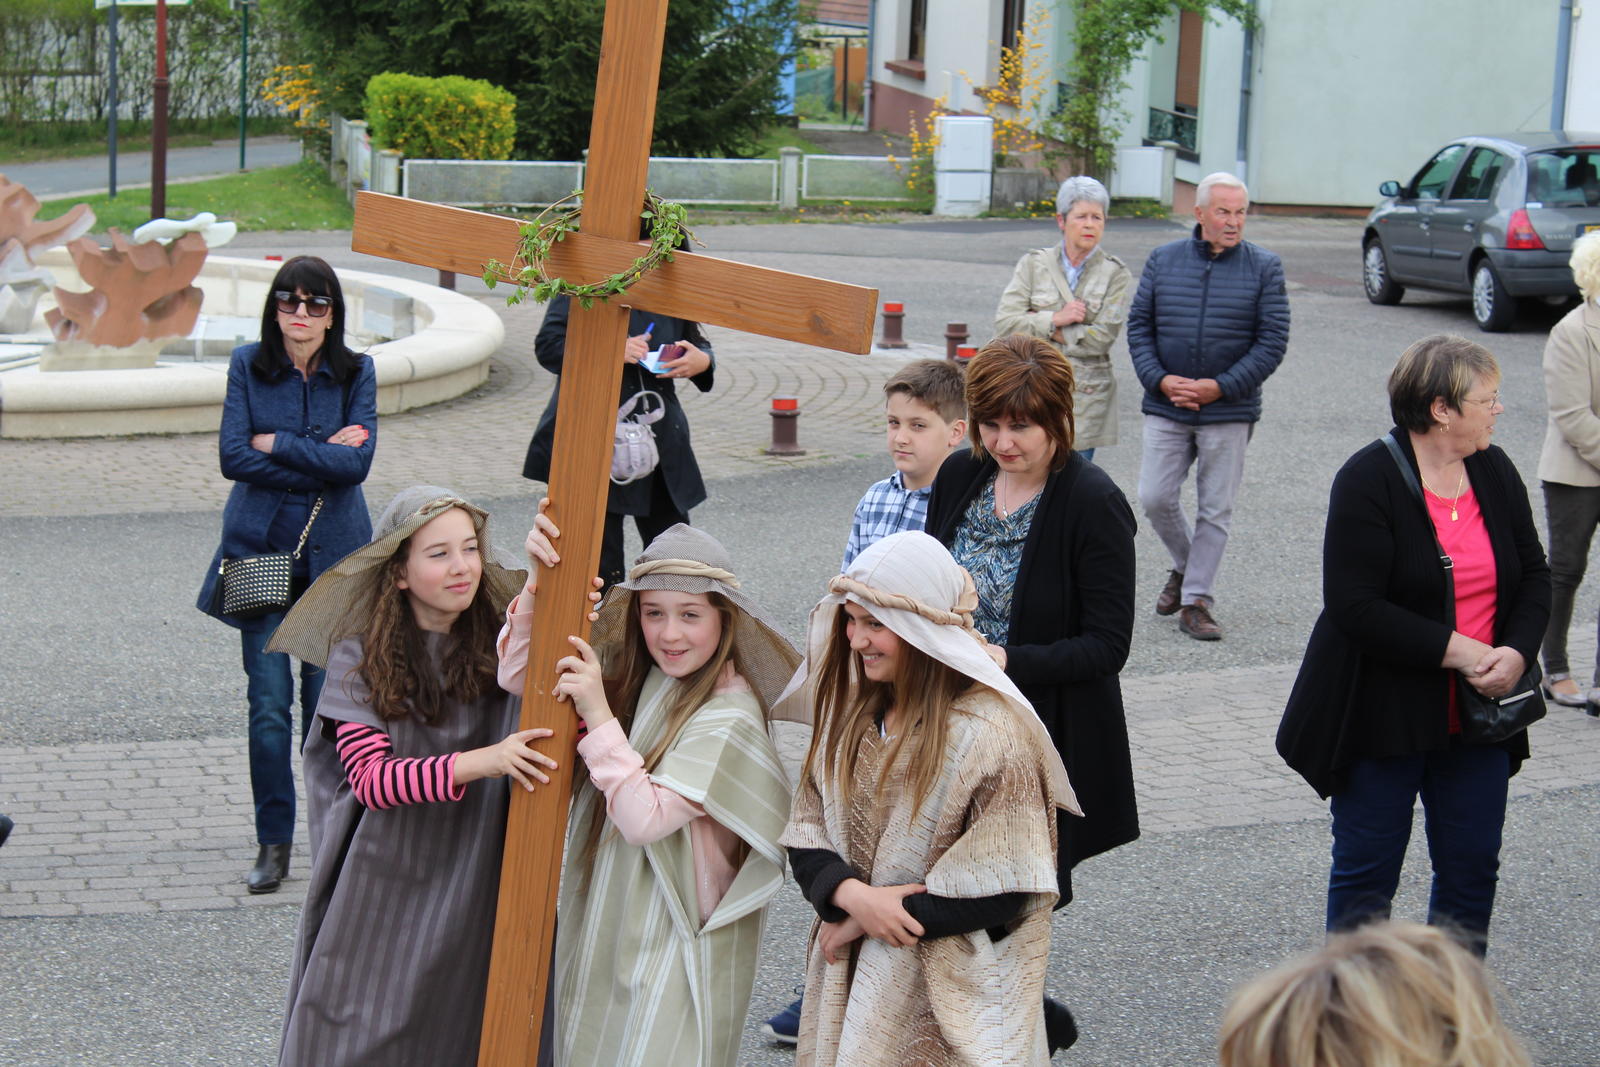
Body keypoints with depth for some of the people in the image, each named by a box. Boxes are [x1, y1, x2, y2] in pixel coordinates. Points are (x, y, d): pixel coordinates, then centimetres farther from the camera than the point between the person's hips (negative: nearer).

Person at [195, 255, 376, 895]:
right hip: (262, 547, 0)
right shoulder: (248, 366, 2)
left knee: (326, 699, 0)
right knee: (269, 703, -1)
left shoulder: (356, 373, 2)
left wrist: (276, 444, -10)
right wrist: (321, 460, -10)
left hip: (332, 551, 0)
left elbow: (357, 463, -11)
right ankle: (274, 842, 8)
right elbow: (233, 457, -7)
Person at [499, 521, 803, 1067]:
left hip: (673, 943, -7)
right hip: (607, 923, 7)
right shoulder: (630, 675, -1)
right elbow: (519, 677, -4)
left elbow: (644, 819, -25)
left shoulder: (730, 717, -21)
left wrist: (598, 715, -28)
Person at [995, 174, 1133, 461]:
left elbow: (1102, 337, -9)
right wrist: (1054, 319, -12)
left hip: (1085, 403, -1)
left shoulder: (1116, 274, 2)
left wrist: (1038, 326, -6)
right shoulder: (1033, 264, 6)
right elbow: (1003, 324, -2)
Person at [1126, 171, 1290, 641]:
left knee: (1215, 510, 2)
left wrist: (1220, 387, -13)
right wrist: (1160, 380, -10)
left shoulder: (1264, 267, -1)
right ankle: (1186, 566, 27)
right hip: (1166, 408, 2)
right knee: (1155, 497, 0)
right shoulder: (1163, 260, 4)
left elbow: (1272, 341, -4)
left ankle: (1197, 600, 10)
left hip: (1229, 412, -2)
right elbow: (1138, 325, 5)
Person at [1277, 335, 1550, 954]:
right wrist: (1456, 651, -22)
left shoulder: (1495, 472, 5)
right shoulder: (1368, 480, -14)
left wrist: (1516, 651, -10)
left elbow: (1533, 576, 10)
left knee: (1472, 869, 12)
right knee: (1367, 871, 5)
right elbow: (1355, 607, -20)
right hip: (1383, 716, -6)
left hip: (1477, 716, 6)